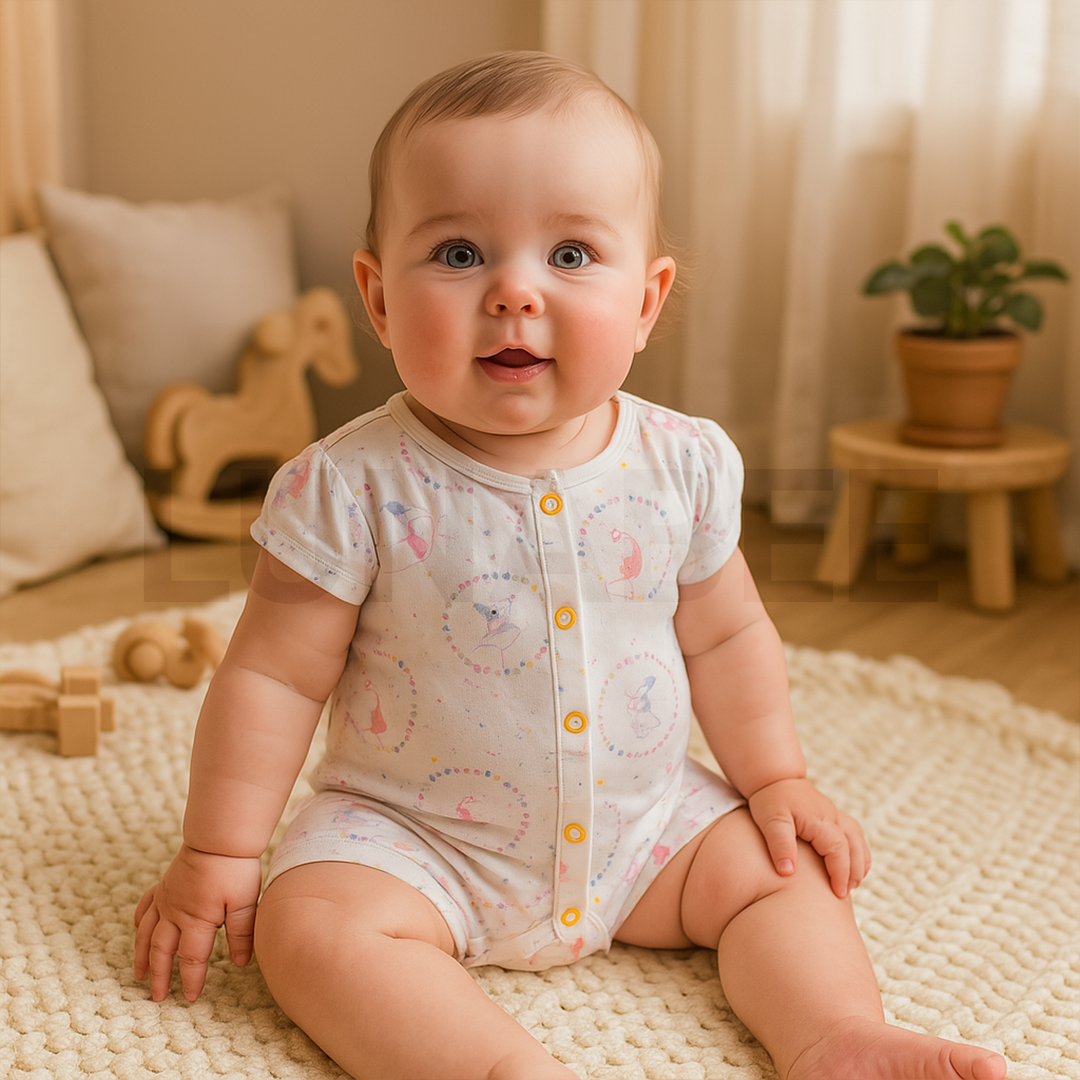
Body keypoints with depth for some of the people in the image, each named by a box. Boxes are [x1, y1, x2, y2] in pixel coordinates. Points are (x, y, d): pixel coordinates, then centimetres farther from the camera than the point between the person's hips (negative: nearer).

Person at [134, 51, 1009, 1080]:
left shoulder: (683, 464, -9)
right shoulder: (355, 488, -20)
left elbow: (726, 638, 6)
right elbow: (274, 677, -12)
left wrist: (777, 781, 7)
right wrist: (217, 854, -9)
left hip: (642, 817, 4)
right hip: (411, 836, -3)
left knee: (780, 868, -4)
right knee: (310, 922, -26)